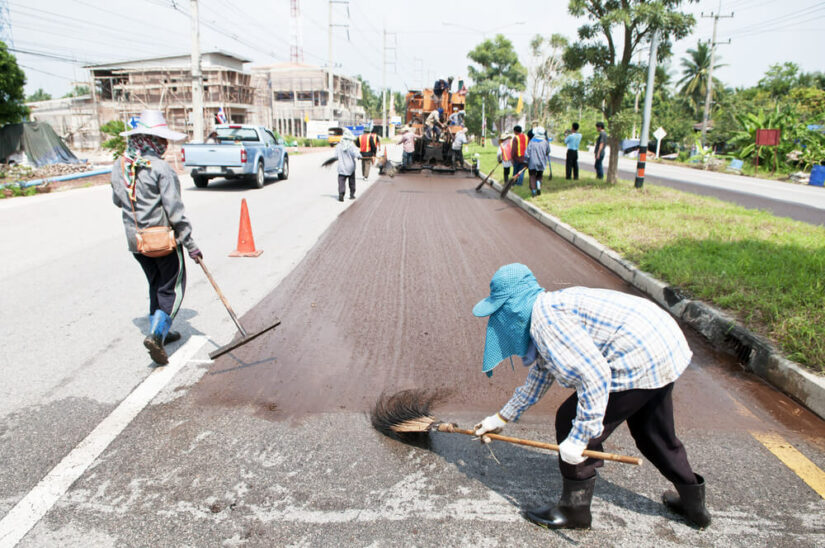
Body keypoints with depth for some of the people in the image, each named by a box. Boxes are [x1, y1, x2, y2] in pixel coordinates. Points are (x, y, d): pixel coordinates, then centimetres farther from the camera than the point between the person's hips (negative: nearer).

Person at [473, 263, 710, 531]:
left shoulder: (546, 319, -19)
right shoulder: (548, 309, 14)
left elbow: (594, 375, -26)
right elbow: (540, 374, 25)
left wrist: (579, 437, -20)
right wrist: (502, 418, 32)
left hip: (642, 361, -11)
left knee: (571, 423, 0)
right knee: (651, 433, 28)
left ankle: (574, 510, 16)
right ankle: (694, 504, 47)